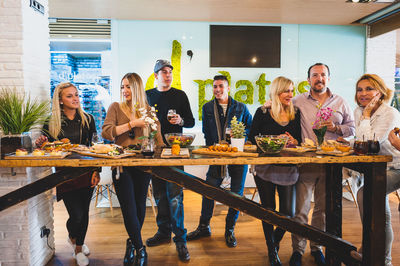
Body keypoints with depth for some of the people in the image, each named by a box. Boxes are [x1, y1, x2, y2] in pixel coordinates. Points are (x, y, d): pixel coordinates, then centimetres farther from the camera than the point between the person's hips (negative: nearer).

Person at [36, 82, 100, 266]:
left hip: (86, 172, 2)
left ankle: (79, 246, 36)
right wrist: (41, 144, -18)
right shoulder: (52, 123, -2)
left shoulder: (88, 119, 4)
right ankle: (72, 236, 32)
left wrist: (96, 171, -2)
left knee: (84, 212, 10)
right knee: (76, 214, -5)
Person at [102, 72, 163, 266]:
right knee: (129, 208, -3)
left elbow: (157, 138, 8)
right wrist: (132, 124, -15)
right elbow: (106, 132, -10)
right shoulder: (116, 108, 3)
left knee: (140, 205, 11)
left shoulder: (148, 110, 7)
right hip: (121, 164, -1)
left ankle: (132, 243, 34)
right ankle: (140, 248, 14)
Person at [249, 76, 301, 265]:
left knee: (288, 212, 3)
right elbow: (252, 138, -4)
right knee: (268, 211, 7)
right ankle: (272, 251, 30)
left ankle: (275, 240, 37)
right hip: (265, 168, -2)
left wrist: (293, 141, -10)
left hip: (288, 169, 3)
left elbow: (299, 139, 13)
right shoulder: (262, 113, -2)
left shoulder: (296, 113, 8)